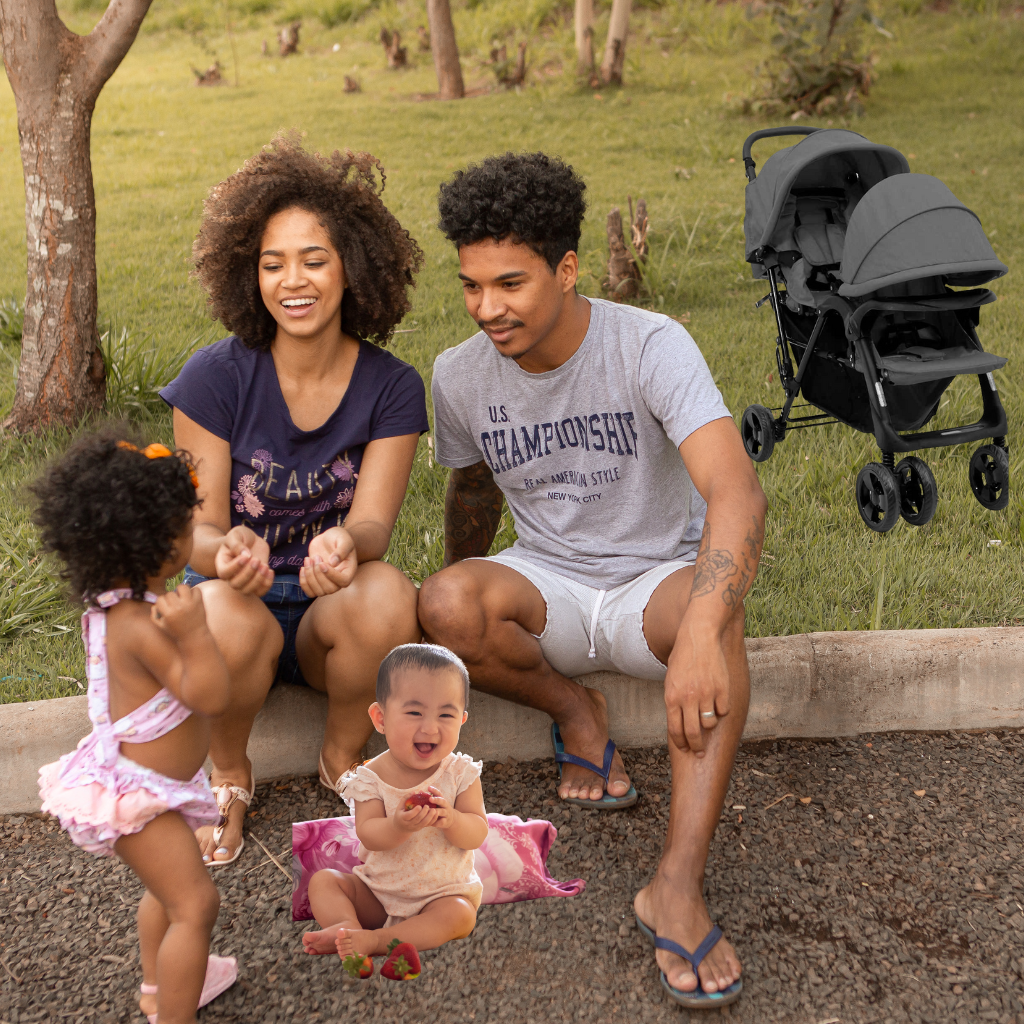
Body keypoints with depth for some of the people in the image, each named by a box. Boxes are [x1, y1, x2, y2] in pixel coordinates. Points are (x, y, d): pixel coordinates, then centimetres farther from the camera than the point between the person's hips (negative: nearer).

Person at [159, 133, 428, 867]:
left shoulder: (392, 388, -7)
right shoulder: (216, 377, -11)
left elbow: (373, 523, -16)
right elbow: (198, 526, -12)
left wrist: (346, 544, -43)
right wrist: (226, 550, -38)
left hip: (331, 614, 1)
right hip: (238, 602, 0)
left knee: (386, 594, -34)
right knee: (227, 620, -36)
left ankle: (345, 758, -3)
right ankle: (228, 773, -1)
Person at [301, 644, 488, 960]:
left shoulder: (461, 773, -10)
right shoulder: (371, 777, -10)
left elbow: (477, 835, -15)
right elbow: (368, 836, -19)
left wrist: (450, 819, -38)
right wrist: (399, 826, -41)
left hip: (442, 892, -2)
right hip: (377, 890, 2)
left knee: (460, 914, -30)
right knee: (323, 880, -9)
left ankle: (372, 940, -32)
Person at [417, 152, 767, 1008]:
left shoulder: (651, 346, -20)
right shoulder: (460, 375, -5)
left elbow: (737, 493, -34)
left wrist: (699, 632, -49)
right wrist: (468, 604, 20)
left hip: (657, 578, -2)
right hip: (545, 586, 3)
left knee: (714, 611, -38)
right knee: (444, 604, -30)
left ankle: (679, 884, -38)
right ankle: (574, 712, -3)